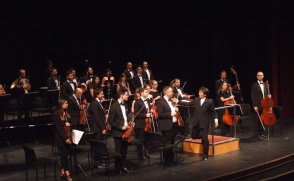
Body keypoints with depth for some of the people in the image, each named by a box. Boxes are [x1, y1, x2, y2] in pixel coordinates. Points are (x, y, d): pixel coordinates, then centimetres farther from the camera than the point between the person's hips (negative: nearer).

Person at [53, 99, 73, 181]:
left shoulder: (66, 114, 11)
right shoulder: (56, 115, -10)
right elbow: (58, 128, -15)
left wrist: (69, 124, -4)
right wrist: (65, 138, -20)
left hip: (67, 137, 6)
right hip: (61, 138, -6)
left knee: (64, 155, 8)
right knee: (64, 155, -6)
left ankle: (63, 173, 13)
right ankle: (67, 174, -6)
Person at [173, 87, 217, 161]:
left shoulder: (209, 102, -9)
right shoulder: (196, 100, 2)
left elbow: (213, 112, 0)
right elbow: (188, 104, 10)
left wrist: (215, 120, -8)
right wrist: (177, 101, 7)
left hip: (204, 123, -5)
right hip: (196, 123, 5)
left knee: (205, 139, -8)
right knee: (194, 137, 12)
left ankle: (205, 155, 6)